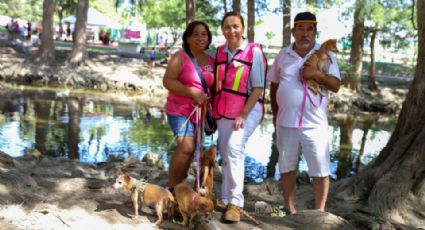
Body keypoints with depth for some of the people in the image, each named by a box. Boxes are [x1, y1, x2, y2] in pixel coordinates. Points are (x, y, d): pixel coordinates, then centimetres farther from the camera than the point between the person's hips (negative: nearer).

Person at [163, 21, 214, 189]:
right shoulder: (180, 57, -6)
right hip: (180, 110, -5)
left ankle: (179, 185, 25)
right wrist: (194, 94, -20)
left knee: (191, 150, 10)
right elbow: (168, 81, -15)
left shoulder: (211, 61, 9)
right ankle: (172, 186, -6)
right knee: (186, 147, -20)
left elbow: (214, 85, 20)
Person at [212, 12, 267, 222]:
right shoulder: (219, 52, 8)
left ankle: (235, 202, -19)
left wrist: (243, 115, -15)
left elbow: (258, 88, -10)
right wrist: (214, 110, 8)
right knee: (226, 155, 9)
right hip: (223, 112, 6)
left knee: (234, 148, -23)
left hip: (248, 110, -5)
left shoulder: (254, 51, -8)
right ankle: (226, 200, 21)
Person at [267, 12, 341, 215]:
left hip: (314, 124, -2)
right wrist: (275, 113, 9)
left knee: (320, 170, 1)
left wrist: (316, 74, -21)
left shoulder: (325, 55, -1)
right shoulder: (283, 55, 6)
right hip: (286, 122, 3)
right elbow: (274, 85, 13)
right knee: (287, 167, 13)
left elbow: (336, 86, -6)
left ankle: (319, 212, 14)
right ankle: (290, 209, 27)